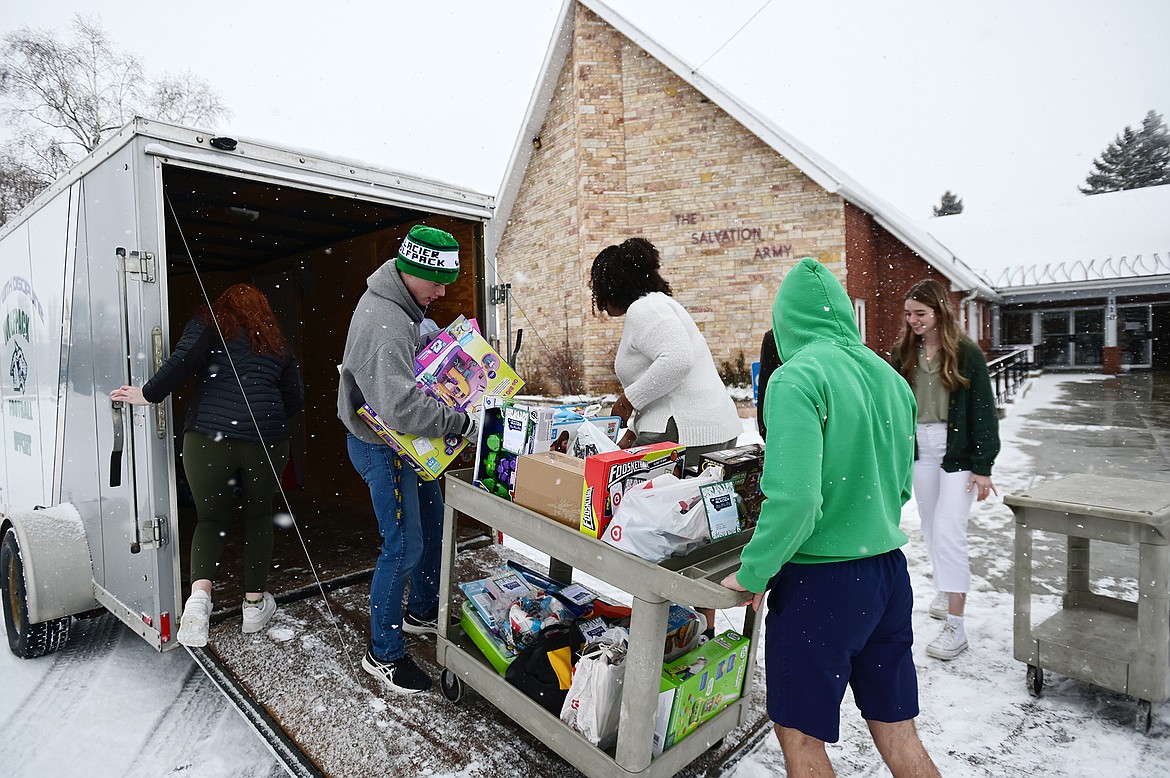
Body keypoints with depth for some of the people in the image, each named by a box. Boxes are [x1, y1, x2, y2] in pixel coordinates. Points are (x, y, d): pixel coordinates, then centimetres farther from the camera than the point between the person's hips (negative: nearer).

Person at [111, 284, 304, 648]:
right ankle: (255, 604, 22)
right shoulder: (275, 340, 18)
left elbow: (183, 361, -9)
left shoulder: (208, 324, 10)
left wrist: (147, 394, 3)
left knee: (210, 518, 14)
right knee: (258, 516, 16)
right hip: (265, 440, 1)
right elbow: (295, 396, 14)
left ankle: (200, 592, -7)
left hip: (208, 436, -1)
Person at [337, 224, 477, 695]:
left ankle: (422, 612, 40)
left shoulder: (401, 302, 4)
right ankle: (383, 654, 17)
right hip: (382, 446, -10)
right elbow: (401, 407, -38)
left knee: (434, 521, 19)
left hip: (404, 441, 10)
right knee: (405, 545, -3)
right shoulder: (385, 324, -29)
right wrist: (459, 422, -29)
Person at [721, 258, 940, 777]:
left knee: (799, 735, 13)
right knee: (898, 734, 22)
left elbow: (794, 496, -27)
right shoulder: (891, 378, 6)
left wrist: (753, 572, -14)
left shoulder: (798, 378, -18)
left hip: (822, 580, -7)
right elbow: (901, 486, 15)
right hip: (889, 569, 8)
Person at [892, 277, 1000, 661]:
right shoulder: (904, 351, 5)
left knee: (948, 533, -9)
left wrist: (983, 467, -10)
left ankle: (955, 627, -2)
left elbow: (983, 411, -7)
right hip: (920, 448, 5)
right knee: (931, 529, 14)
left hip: (957, 451, -4)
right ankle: (946, 592, 35)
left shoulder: (967, 353, -7)